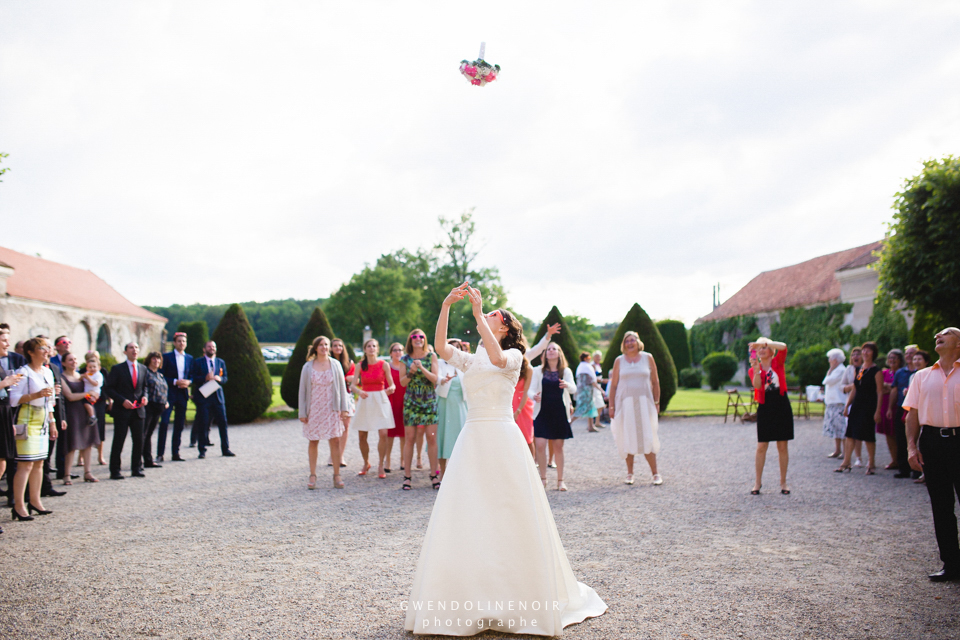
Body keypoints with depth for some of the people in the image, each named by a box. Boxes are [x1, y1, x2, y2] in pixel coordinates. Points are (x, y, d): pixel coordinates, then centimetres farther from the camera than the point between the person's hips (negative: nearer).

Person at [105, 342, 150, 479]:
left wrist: (144, 396, -1)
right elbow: (108, 388, -4)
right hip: (122, 410, -4)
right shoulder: (117, 369, -3)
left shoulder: (143, 369, 10)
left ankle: (136, 469, 16)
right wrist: (122, 400, -15)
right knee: (118, 441, 0)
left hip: (138, 410, 4)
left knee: (139, 441, 5)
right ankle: (114, 471, 7)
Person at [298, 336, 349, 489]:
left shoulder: (335, 364, 3)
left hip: (332, 409, 0)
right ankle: (312, 476, 15)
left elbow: (342, 387, 5)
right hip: (314, 409, 0)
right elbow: (303, 390, 3)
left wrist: (343, 408, 0)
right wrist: (302, 412, -1)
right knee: (313, 441, 5)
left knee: (335, 440, -3)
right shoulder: (308, 367, 1)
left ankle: (336, 475, 6)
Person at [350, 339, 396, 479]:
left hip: (380, 400, -1)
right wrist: (359, 391, -22)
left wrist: (390, 389, -20)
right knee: (361, 436, 3)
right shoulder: (360, 366, 4)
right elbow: (353, 384, -1)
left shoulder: (384, 365, 1)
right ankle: (366, 463, 27)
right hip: (365, 400, 2)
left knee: (383, 434, -12)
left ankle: (381, 466, 3)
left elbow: (392, 384, 3)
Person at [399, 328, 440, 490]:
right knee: (409, 438, -1)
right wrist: (410, 373, -15)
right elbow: (402, 382, 3)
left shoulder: (431, 356, 4)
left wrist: (422, 368, -18)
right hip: (411, 401, 0)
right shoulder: (405, 359, 6)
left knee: (432, 437, -3)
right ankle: (407, 476, 4)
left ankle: (434, 475, 5)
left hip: (429, 401, 0)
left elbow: (435, 378, -5)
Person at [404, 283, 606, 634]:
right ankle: (471, 597, 12)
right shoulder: (469, 360, 15)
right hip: (472, 440, 4)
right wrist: (446, 305, -9)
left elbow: (497, 359, -20)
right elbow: (440, 348, -2)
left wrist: (478, 312, -17)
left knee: (510, 518, -1)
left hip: (503, 439, -4)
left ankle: (520, 598, 13)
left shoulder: (514, 356, 3)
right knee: (467, 518, 2)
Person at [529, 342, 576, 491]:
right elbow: (530, 389, -3)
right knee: (540, 445, -9)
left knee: (558, 446, 5)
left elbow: (574, 388, -11)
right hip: (542, 412, 0)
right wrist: (534, 396, -27)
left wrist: (567, 385, -35)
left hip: (559, 412, 0)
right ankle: (543, 478, 9)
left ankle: (560, 480, 16)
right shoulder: (538, 371, 3)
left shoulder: (566, 371, 3)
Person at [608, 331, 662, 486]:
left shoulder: (647, 358, 5)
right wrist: (611, 406, 1)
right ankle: (629, 473, 13)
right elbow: (613, 385, 6)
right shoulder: (619, 361, 5)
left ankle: (655, 473, 3)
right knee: (628, 438, 2)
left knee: (647, 438, -4)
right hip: (625, 403, 1)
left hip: (644, 402, -1)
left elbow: (655, 382, 8)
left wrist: (656, 402, 3)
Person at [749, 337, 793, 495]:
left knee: (782, 446, 4)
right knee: (761, 447, 0)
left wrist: (765, 342, -22)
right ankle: (758, 482, 9)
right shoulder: (754, 370, 4)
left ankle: (783, 482, 14)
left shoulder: (777, 362, 5)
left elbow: (783, 347, -15)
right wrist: (756, 368, -24)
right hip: (765, 409, 0)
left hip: (782, 407, 0)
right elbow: (757, 386, -15)